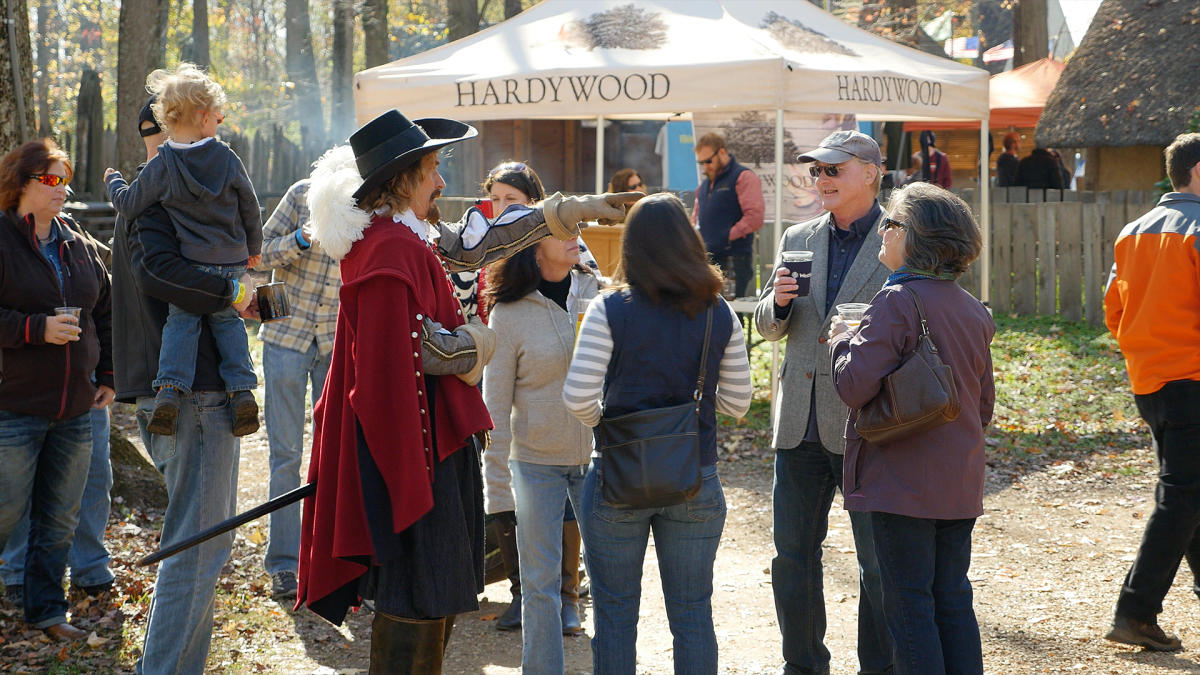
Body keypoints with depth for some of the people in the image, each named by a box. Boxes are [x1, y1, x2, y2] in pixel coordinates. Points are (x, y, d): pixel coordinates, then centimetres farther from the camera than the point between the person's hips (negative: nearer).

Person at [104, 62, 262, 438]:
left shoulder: (161, 167, -8)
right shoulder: (228, 160, -2)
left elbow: (129, 206, -1)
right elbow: (250, 209, 7)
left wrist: (113, 181, 21)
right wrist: (253, 248, 23)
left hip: (190, 265, -2)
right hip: (232, 264, 2)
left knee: (181, 321, 7)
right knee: (228, 320, 16)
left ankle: (170, 388, -10)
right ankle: (241, 389, 6)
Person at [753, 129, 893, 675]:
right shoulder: (797, 240, 12)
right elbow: (768, 328, 15)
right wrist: (779, 301, -6)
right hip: (800, 425, 5)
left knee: (878, 563, 2)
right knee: (792, 557, 11)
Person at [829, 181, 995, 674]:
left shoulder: (896, 302, -15)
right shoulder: (973, 309, 9)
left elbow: (855, 385, -19)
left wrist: (842, 338, -1)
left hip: (903, 484, -7)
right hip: (960, 484, 7)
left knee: (909, 605, -1)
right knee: (953, 601, 13)